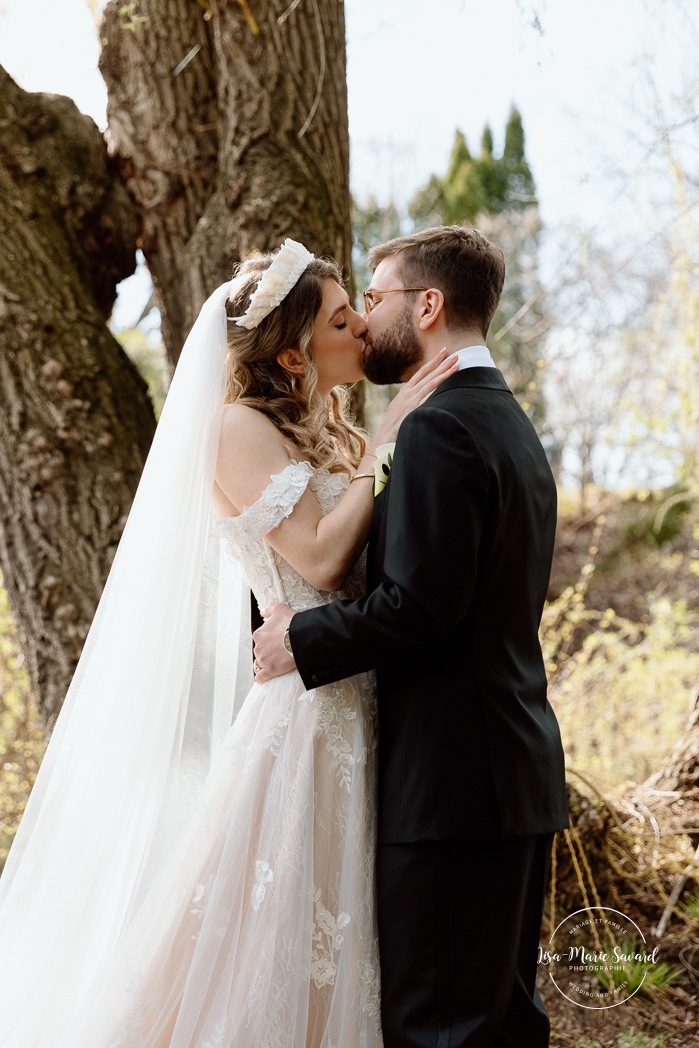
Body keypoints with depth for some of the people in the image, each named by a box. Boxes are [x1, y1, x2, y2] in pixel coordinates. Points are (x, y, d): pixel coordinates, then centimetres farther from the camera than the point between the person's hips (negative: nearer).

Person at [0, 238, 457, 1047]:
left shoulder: (336, 438, 15)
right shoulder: (242, 426, -8)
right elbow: (320, 560, -17)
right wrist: (391, 446, -13)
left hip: (360, 709, 8)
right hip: (300, 703, -7)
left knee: (331, 938, 14)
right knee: (258, 928, 0)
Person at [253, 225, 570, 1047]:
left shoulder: (439, 428, -15)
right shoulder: (511, 425, 17)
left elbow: (418, 603, -22)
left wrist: (301, 639, -9)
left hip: (449, 779, -10)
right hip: (521, 771, 10)